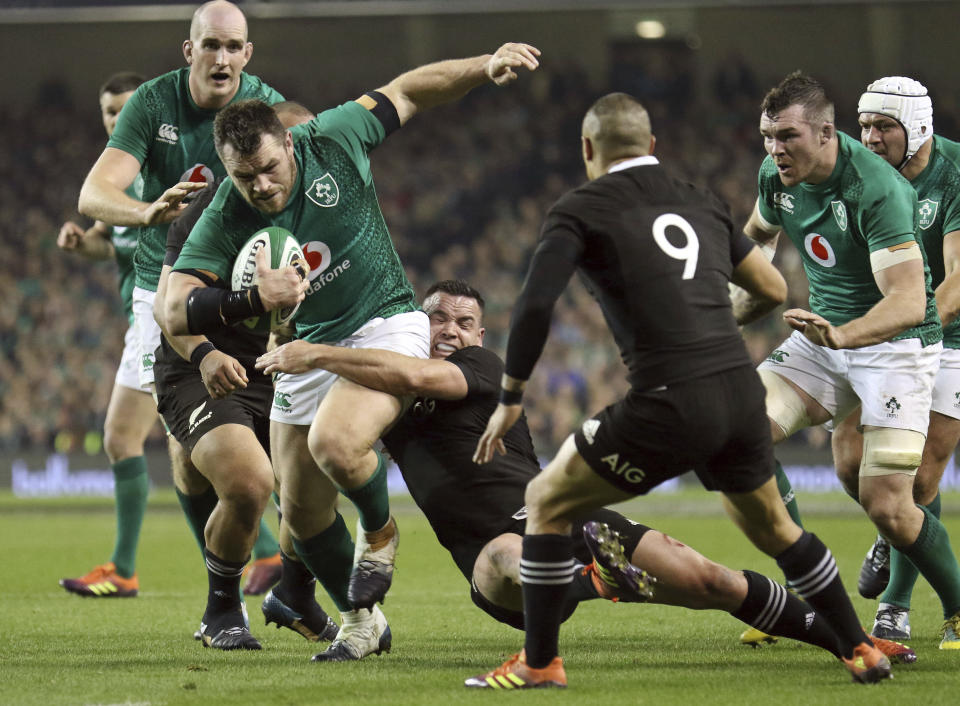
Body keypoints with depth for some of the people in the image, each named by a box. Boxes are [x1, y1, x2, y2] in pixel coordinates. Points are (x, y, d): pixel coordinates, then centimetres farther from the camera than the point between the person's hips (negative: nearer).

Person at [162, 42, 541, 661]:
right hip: (307, 349, 4)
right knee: (302, 513, 5)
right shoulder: (222, 224, -16)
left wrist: (485, 67, -7)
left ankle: (380, 531, 3)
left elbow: (407, 92, 1)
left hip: (387, 325, -4)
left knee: (334, 443, -30)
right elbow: (174, 311, -26)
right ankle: (361, 622, 29)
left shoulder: (332, 142, -17)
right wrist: (253, 300, -41)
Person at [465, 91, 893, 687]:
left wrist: (509, 401, 0)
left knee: (546, 501, 12)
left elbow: (536, 303, -10)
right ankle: (861, 650, 33)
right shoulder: (702, 204, 19)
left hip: (670, 404, -6)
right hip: (742, 392, 6)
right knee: (772, 526, 29)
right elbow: (774, 289, 24)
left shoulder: (582, 210, 2)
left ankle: (540, 662, 12)